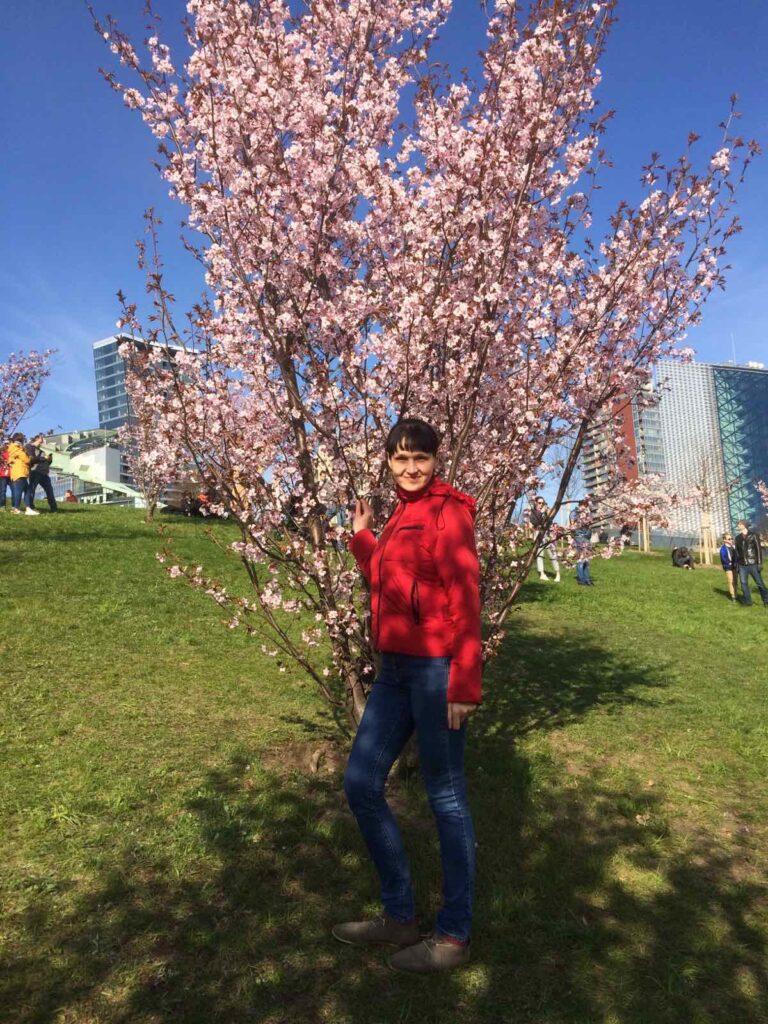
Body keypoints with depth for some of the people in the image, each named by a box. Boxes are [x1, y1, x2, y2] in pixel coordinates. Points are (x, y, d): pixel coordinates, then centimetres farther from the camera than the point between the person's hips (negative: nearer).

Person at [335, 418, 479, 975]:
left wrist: (464, 683, -20)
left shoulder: (447, 511, -10)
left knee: (446, 797, 4)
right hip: (396, 668, 9)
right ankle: (400, 916, 27)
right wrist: (362, 537, 16)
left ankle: (455, 936, 21)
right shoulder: (402, 515, 15)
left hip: (436, 669, -9)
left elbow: (465, 599, -16)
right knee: (361, 783, 11)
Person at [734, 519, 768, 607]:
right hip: (742, 565, 4)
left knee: (760, 583, 0)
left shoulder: (753, 535, -3)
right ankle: (747, 601, 11)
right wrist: (737, 565, 11)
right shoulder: (738, 538, 10)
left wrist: (760, 563, -12)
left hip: (753, 564, -4)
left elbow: (759, 549, -6)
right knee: (744, 584, 2)